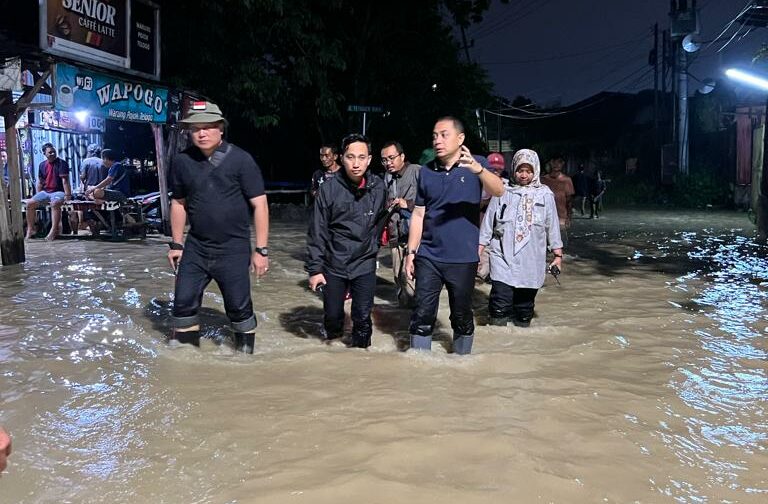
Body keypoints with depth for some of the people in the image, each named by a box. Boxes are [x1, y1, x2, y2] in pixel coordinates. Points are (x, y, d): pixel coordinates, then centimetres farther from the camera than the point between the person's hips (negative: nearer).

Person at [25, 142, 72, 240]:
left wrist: (67, 195, -23)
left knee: (55, 203, -37)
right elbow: (40, 182, 18)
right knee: (30, 203, -13)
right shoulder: (42, 165, 11)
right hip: (45, 192, 6)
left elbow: (65, 180, -14)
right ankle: (30, 229, -1)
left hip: (58, 192, -6)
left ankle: (54, 231, -40)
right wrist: (38, 196, 10)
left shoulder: (62, 163, -7)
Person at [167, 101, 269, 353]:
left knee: (239, 307, 4)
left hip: (233, 249, -3)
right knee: (184, 303, 7)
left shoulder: (240, 159, -12)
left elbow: (259, 204, -10)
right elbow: (178, 203, 12)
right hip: (195, 248, 4)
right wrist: (176, 243, 12)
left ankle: (245, 351, 25)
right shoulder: (182, 161, 0)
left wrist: (261, 250, -11)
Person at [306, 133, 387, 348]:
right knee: (332, 314, 12)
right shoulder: (329, 188, -13)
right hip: (333, 265, -1)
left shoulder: (378, 187, -7)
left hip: (365, 265, 1)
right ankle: (332, 333, 42)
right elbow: (317, 232, -8)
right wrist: (314, 268, -8)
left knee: (362, 317, 3)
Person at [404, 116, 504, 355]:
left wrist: (478, 169, -40)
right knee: (422, 315, 2)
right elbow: (418, 214, 9)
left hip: (463, 259, -2)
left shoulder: (474, 166, -3)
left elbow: (498, 191, -22)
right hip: (428, 257, 2)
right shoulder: (426, 171, 5)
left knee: (462, 315, 12)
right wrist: (411, 252, 3)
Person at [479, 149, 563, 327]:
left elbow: (552, 226, 8)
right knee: (500, 303, -12)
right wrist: (479, 249, 5)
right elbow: (488, 222, 6)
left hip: (531, 260, 2)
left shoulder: (545, 194, 5)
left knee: (525, 303, 11)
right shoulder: (503, 192, 2)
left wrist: (558, 254, 8)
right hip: (503, 257, -1)